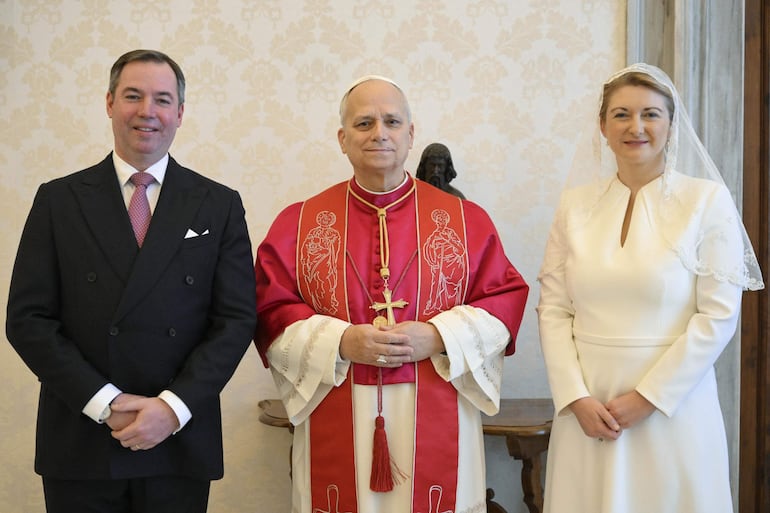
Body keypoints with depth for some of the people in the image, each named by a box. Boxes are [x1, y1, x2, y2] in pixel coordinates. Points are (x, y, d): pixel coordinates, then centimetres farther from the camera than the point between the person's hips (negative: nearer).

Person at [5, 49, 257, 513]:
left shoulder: (219, 205, 3)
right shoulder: (59, 200, 3)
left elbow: (237, 318, -1)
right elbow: (28, 319, -1)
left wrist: (173, 407, -12)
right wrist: (105, 403, -10)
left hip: (181, 443, 0)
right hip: (79, 445, 0)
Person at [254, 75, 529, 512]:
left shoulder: (466, 219, 4)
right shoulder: (299, 223, 4)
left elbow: (507, 297, 2)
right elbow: (271, 311, 0)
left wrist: (438, 337, -13)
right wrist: (341, 342, -15)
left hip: (436, 425, 0)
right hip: (338, 426, 0)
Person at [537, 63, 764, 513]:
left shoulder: (707, 200, -4)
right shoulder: (577, 202, 4)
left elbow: (719, 315, -8)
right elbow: (553, 310, 2)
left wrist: (648, 397, -11)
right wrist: (576, 398, -8)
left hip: (672, 407, -2)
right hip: (588, 409, 3)